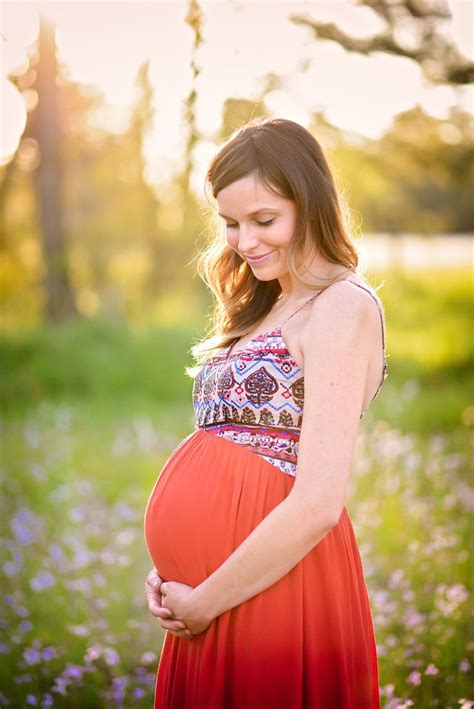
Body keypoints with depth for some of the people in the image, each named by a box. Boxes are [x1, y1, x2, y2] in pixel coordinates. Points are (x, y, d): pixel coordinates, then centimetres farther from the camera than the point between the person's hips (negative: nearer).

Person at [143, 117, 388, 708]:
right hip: (208, 599, 8)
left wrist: (205, 600, -13)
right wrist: (171, 573, 1)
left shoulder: (342, 306, -12)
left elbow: (318, 504, -20)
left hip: (274, 588, -8)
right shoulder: (265, 309, 15)